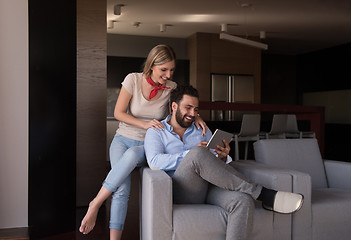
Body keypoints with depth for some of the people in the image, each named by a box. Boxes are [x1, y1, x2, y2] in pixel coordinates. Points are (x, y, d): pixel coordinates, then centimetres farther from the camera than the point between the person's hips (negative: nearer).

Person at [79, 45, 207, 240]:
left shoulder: (171, 88, -6)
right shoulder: (133, 80, -10)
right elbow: (118, 113, -7)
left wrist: (196, 118, -14)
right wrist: (145, 124, -21)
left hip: (148, 145, 0)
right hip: (123, 139, 0)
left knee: (132, 154, -36)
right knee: (122, 189, -25)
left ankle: (96, 202, -23)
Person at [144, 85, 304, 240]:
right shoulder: (156, 132, 11)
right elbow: (154, 162, -9)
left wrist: (222, 158, -4)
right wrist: (192, 155, -16)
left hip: (210, 188, 4)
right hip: (182, 192, -3)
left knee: (243, 201, -31)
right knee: (197, 154, -34)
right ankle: (263, 194, -27)